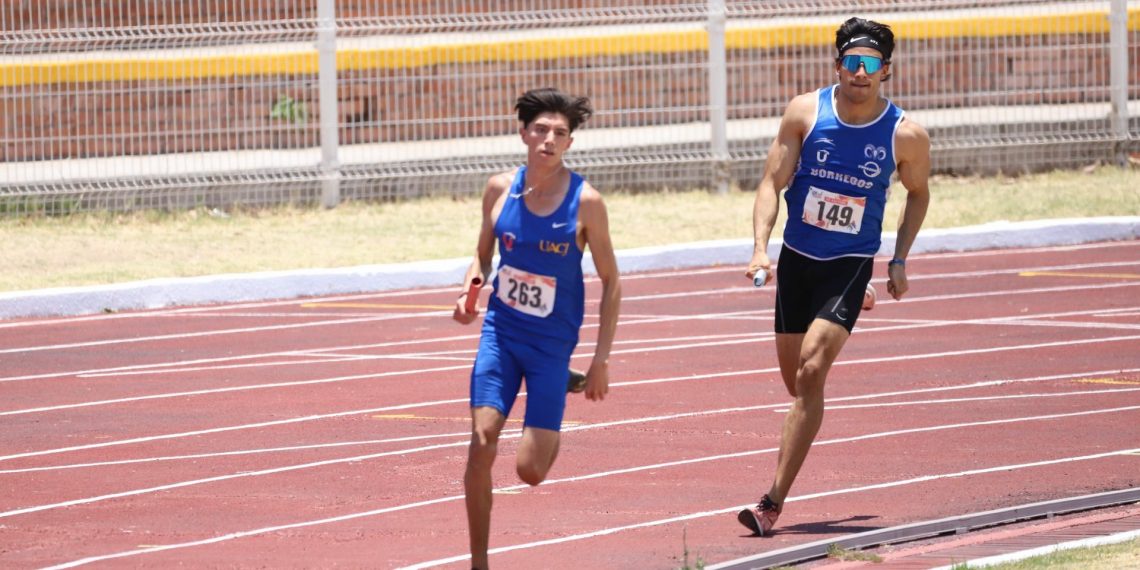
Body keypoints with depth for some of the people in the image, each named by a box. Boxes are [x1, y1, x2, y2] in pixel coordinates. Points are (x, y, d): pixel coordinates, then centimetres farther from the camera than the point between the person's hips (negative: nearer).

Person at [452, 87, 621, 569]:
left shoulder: (585, 202, -11)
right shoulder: (500, 189, -2)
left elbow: (610, 282, -3)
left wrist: (601, 359, -6)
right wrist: (469, 294, -8)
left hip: (553, 344, -2)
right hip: (501, 333, 2)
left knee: (530, 470, -6)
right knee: (482, 442, -14)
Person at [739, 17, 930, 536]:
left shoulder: (906, 136, -8)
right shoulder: (805, 113, -7)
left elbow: (918, 193, 11)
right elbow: (773, 181, -6)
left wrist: (899, 260, 3)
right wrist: (760, 248, -19)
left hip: (851, 264, -3)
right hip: (797, 259, 3)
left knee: (810, 371, -19)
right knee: (796, 382, 11)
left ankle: (774, 501, -19)